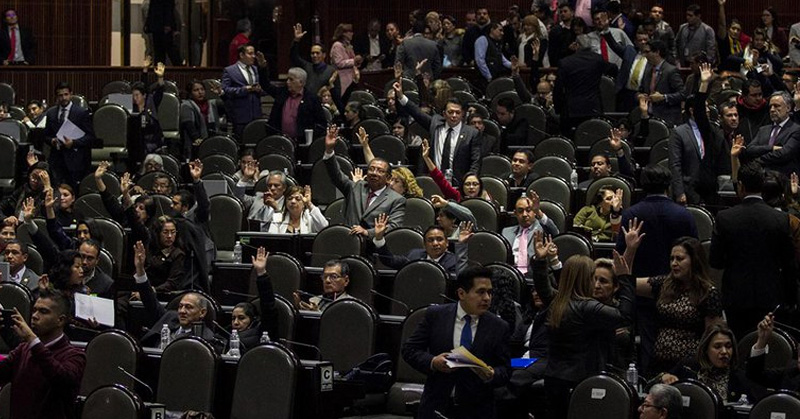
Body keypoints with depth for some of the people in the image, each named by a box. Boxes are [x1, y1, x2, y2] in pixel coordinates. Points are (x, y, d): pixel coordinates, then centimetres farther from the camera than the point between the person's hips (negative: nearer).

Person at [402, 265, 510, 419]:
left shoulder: (499, 328, -2)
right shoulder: (435, 315, -2)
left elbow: (505, 370, 0)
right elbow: (409, 349, 0)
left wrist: (491, 375, -22)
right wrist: (432, 362, -19)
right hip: (436, 406, 0)